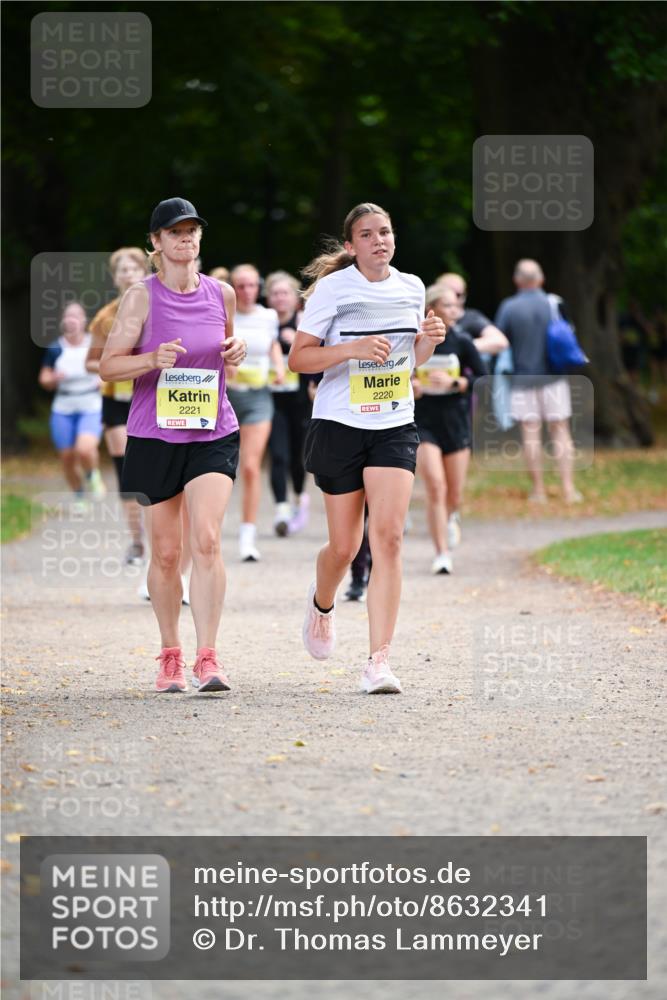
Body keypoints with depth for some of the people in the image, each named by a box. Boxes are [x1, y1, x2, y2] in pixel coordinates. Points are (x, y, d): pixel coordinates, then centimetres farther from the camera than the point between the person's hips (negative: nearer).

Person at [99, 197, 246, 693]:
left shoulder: (221, 293, 6)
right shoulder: (141, 296, -3)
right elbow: (108, 365, -3)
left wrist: (237, 351, 0)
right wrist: (152, 360, -21)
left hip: (213, 434, 1)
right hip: (154, 436, -1)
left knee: (206, 540, -16)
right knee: (166, 553, 6)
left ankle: (208, 658, -17)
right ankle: (170, 654, 23)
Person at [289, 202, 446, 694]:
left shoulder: (411, 288, 8)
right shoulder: (332, 288, -5)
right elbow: (299, 358, -6)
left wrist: (428, 340, -1)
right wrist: (353, 348, -20)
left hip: (394, 429, 2)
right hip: (340, 426, -2)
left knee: (388, 537, -14)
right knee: (344, 547, 6)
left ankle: (379, 659, -15)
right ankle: (323, 602, 42)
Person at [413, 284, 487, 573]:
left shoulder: (462, 341, -3)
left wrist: (454, 383, -17)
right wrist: (409, 384, -11)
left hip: (456, 422, 2)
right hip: (423, 423, -2)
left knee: (454, 495, 9)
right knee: (435, 486, -16)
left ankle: (451, 517, 47)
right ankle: (442, 554, -10)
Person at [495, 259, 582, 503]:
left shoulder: (508, 307, -7)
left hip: (523, 378, -1)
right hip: (553, 377, 1)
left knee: (531, 434, 3)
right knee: (560, 431, 6)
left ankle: (538, 490, 3)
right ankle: (568, 488, 1)